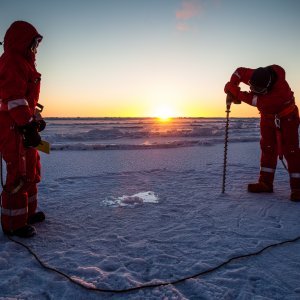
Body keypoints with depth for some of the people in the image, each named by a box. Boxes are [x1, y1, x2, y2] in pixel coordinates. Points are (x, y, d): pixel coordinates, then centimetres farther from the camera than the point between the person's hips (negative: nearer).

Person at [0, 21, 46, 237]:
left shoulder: (24, 63, 23)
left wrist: (36, 118, 26)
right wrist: (28, 125, -26)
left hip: (23, 126, 11)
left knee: (32, 169, 17)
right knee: (19, 173, -8)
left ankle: (27, 213, 28)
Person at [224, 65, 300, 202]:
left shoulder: (281, 90, -40)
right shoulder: (256, 77, -22)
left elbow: (257, 100, -41)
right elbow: (239, 72, -7)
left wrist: (236, 93, -36)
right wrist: (232, 86, -23)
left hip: (286, 118, -6)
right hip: (267, 117, 6)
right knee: (267, 149, 4)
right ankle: (265, 183, 8)